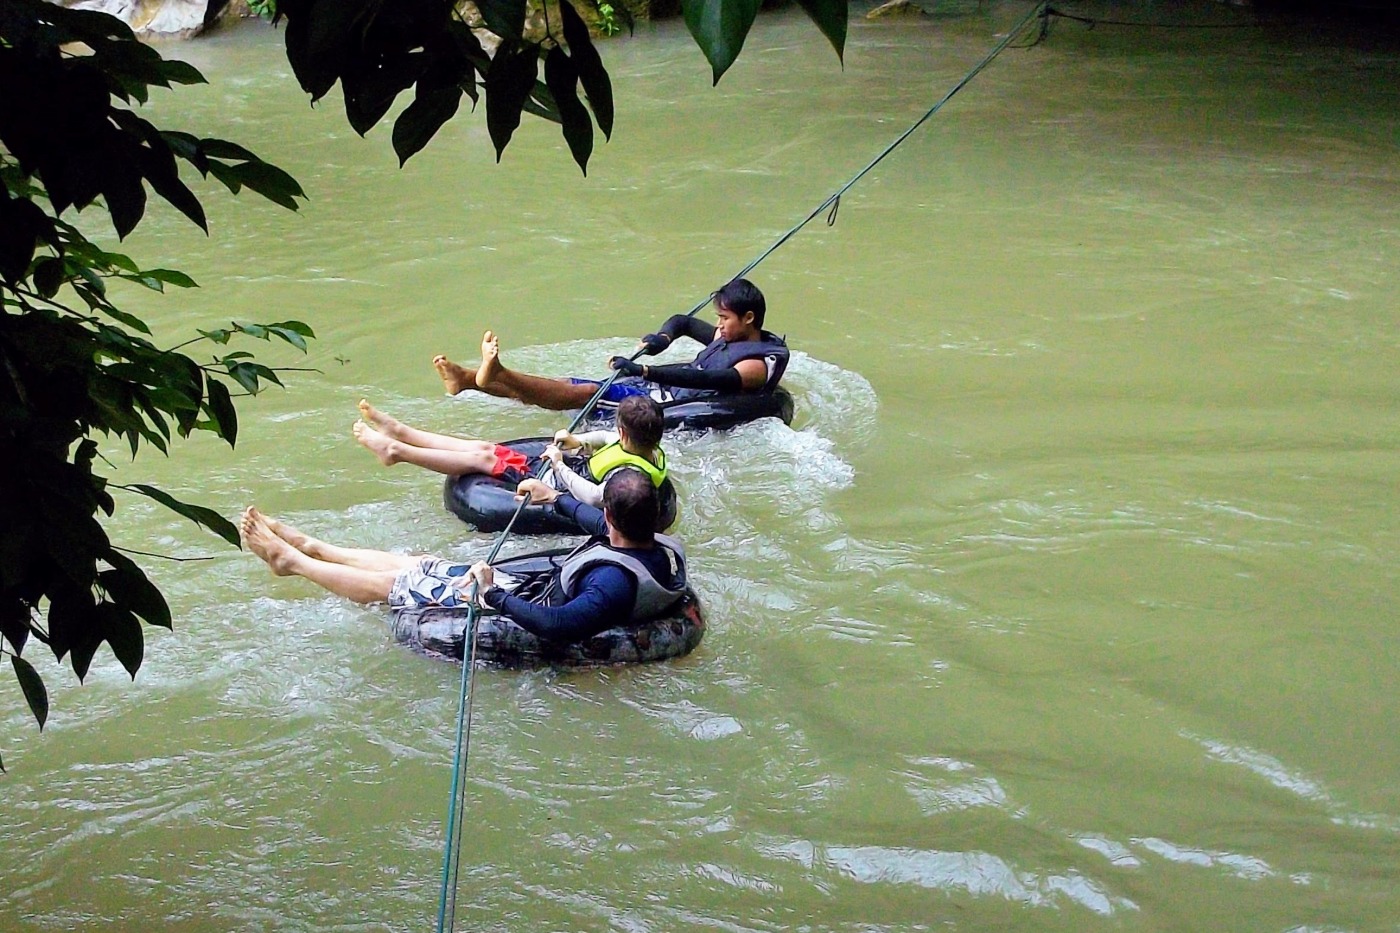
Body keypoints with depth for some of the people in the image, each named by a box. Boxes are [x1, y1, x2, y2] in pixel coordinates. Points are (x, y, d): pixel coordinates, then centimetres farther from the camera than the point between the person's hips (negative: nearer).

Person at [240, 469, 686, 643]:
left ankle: (289, 559, 25)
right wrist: (557, 498, 24)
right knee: (413, 565, 18)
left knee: (390, 582, 5)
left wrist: (494, 594, -39)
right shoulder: (662, 549, -11)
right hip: (541, 589, 8)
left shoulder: (617, 583, -39)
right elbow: (609, 531, 10)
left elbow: (556, 625, -49)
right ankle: (309, 547, 37)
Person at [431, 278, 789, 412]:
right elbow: (682, 321, 33)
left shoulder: (763, 361, -9)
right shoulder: (728, 337, 21)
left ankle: (498, 374, -44)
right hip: (657, 388, 9)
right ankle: (470, 380, -16)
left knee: (587, 393, -27)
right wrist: (662, 338, 6)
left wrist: (644, 371, -35)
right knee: (568, 386, -6)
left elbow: (706, 381, -26)